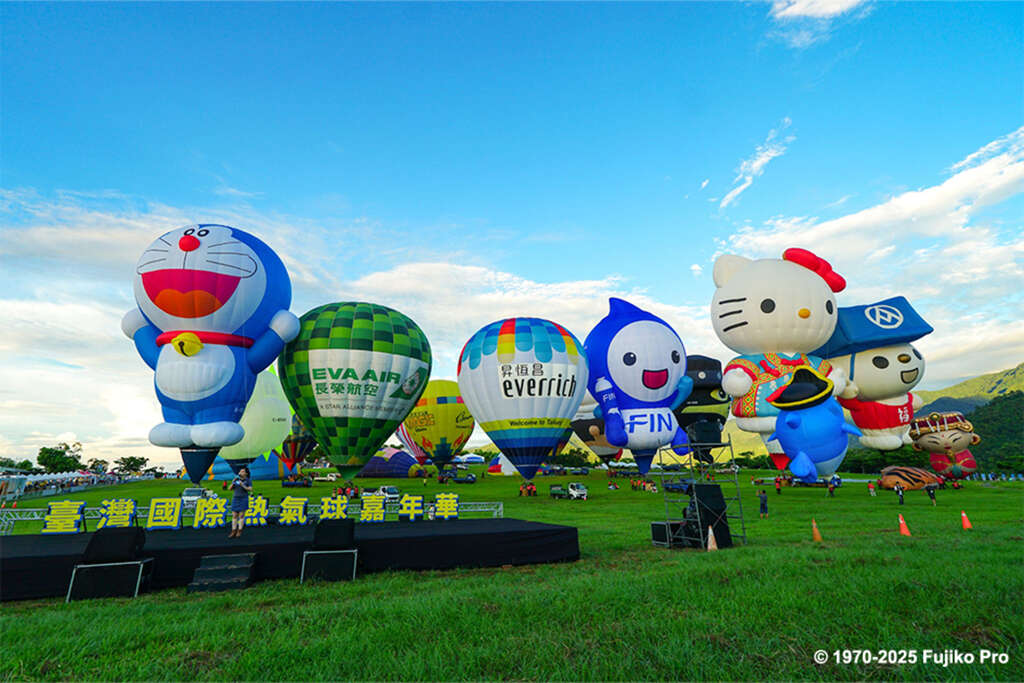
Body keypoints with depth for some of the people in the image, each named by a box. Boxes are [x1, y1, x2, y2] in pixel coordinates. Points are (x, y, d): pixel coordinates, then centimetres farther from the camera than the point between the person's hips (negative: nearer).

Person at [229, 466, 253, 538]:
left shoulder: (248, 480, -3)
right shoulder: (236, 479, 8)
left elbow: (250, 490, -10)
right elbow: (230, 489, 6)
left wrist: (243, 485, -22)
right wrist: (233, 482, -11)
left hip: (243, 499, -4)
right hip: (235, 499, 4)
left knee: (241, 515, -4)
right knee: (234, 516, 2)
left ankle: (239, 532, 4)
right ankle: (233, 532, 7)